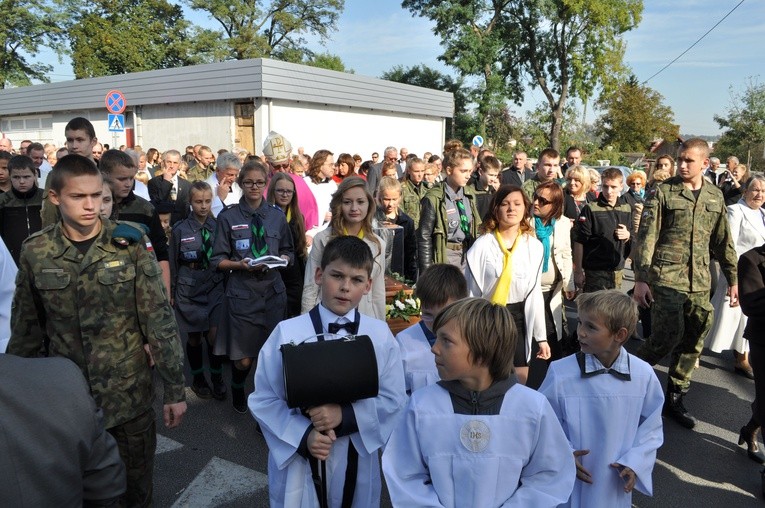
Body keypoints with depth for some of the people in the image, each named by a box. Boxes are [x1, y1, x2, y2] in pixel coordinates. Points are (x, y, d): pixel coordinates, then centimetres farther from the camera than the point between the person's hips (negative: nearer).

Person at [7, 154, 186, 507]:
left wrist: (175, 389, -8)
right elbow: (26, 331, 5)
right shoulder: (36, 253, -4)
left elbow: (160, 320, -8)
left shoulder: (130, 244, -10)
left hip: (130, 392, -1)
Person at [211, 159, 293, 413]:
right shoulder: (228, 217, -1)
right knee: (243, 359, 4)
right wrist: (240, 264, -17)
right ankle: (237, 390, 37)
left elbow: (289, 253, 13)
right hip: (242, 292, -2)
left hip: (273, 291, 2)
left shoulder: (277, 216, 6)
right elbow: (218, 260, 1)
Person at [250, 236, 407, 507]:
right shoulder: (287, 332, -11)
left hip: (356, 459, 2)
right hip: (298, 460, -1)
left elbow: (394, 401, -5)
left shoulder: (379, 335, -6)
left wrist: (345, 416, -19)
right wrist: (303, 436, -21)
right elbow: (264, 399, -7)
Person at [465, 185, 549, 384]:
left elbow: (535, 293, 5)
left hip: (518, 318, 3)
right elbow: (471, 293, -5)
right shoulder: (482, 245, -10)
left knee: (520, 383, 11)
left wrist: (541, 337, 6)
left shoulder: (534, 246, -1)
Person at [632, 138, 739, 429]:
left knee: (693, 343, 7)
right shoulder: (663, 192, -4)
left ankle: (674, 399, 21)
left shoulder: (715, 197, 10)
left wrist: (733, 279, 15)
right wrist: (640, 279, -13)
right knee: (669, 336, -12)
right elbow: (646, 238, -7)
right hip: (666, 278, -5)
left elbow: (723, 242, 17)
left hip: (700, 282, 5)